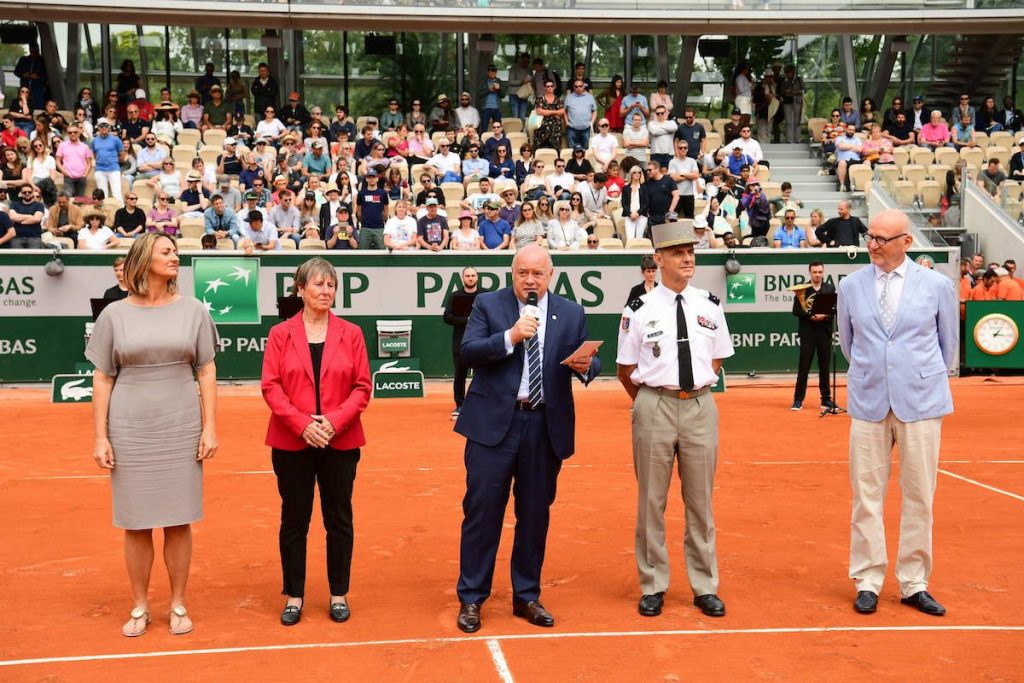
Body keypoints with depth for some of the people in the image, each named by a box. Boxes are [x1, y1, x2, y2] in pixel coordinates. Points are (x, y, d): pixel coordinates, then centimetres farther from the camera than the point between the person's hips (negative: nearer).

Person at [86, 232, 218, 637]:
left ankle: (178, 605, 20)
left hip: (181, 431, 0)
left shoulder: (192, 310, 3)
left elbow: (207, 372, 4)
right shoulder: (115, 314, 1)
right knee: (135, 522, 7)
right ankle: (139, 607, 22)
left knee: (178, 521, 6)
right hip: (130, 431, 0)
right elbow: (102, 379, 3)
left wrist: (210, 428, -2)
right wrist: (100, 437, -2)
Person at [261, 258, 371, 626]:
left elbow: (362, 387, 0)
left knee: (339, 519, 8)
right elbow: (270, 386, -4)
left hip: (341, 441, 1)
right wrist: (302, 424, -16)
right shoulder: (280, 334, 2)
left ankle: (339, 595, 21)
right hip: (291, 442, 0)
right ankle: (294, 596, 20)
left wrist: (334, 421, -14)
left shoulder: (350, 334, 3)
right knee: (294, 520, 7)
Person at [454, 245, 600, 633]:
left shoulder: (571, 314, 9)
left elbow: (589, 364, 8)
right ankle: (471, 598, 13)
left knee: (535, 513, 10)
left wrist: (586, 365, -15)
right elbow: (468, 352, -8)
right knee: (482, 509, 1)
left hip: (546, 425, 2)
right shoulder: (488, 305, 3)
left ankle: (527, 596, 24)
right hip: (494, 421, -2)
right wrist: (510, 336, -20)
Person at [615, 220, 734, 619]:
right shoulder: (639, 310, -4)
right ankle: (653, 586, 19)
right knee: (651, 500, 6)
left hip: (701, 406, 3)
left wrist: (697, 389, 7)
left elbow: (717, 359, 15)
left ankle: (705, 587, 21)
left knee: (700, 501, 10)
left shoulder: (710, 306, 5)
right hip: (654, 407, -2)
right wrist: (648, 403, 3)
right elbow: (626, 369, 3)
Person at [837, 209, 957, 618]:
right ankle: (868, 582, 15)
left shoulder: (937, 285, -1)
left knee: (919, 496, 5)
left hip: (921, 402, -1)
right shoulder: (850, 286, 3)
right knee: (867, 495, 3)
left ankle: (914, 584, 18)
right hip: (869, 402, 1)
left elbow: (948, 343, 10)